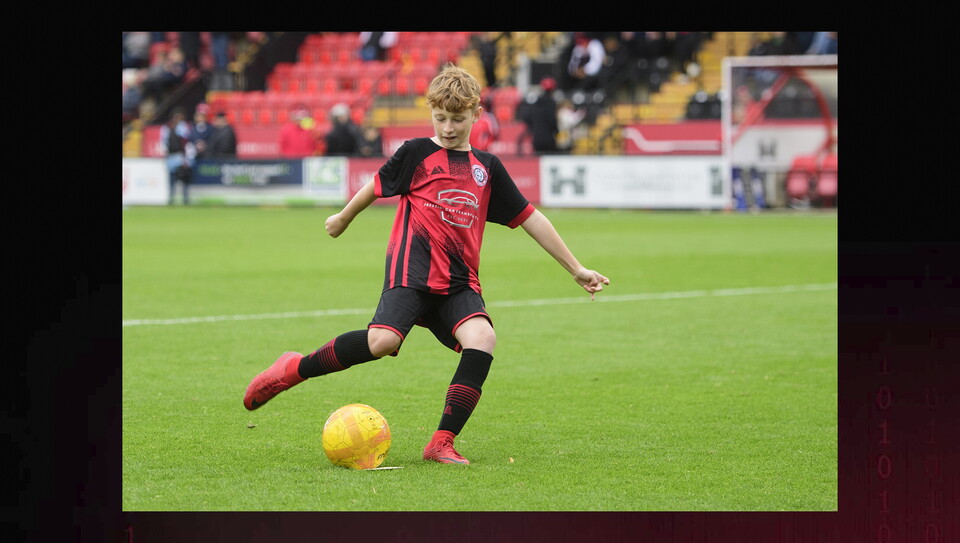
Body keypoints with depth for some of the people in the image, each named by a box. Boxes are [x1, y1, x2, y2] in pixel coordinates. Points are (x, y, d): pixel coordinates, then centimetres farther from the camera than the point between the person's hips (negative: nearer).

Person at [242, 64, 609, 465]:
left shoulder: (487, 168, 16)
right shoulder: (416, 153, 6)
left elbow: (529, 218, 20)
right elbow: (378, 186, 22)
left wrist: (576, 269, 21)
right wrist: (344, 218, 36)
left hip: (458, 282, 4)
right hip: (411, 270, -4)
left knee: (482, 339, -26)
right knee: (382, 341, -29)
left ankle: (442, 443, -22)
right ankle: (296, 368, -7)